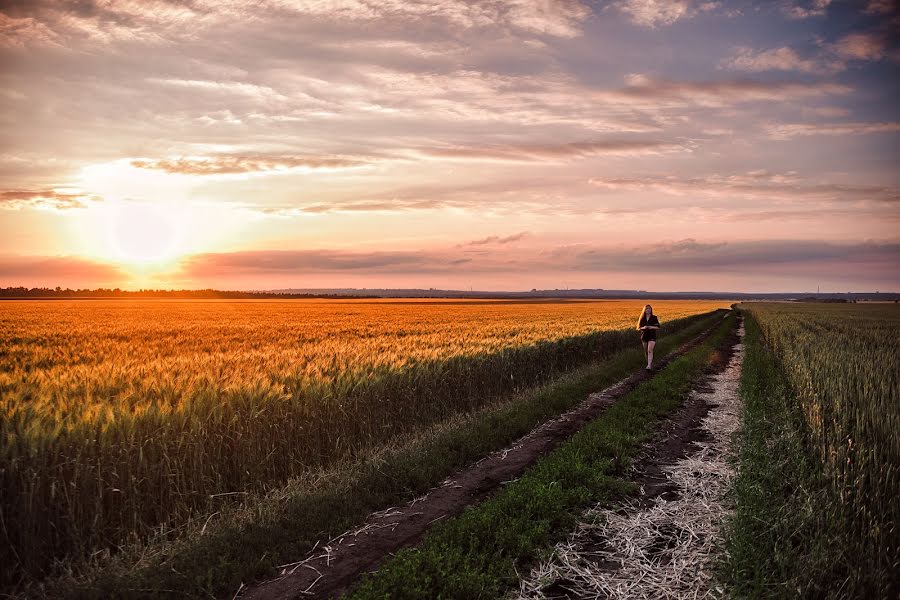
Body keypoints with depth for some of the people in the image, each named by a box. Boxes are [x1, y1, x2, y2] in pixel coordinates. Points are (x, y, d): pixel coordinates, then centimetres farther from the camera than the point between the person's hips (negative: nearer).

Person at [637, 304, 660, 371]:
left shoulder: (654, 318, -2)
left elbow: (658, 327, 0)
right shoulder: (642, 318, 3)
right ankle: (650, 362, 34)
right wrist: (643, 328, -16)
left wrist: (652, 327, -19)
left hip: (652, 336, -3)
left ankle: (649, 366, -26)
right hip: (644, 336, 3)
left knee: (650, 350, -19)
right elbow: (638, 327, 5)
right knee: (646, 351, 11)